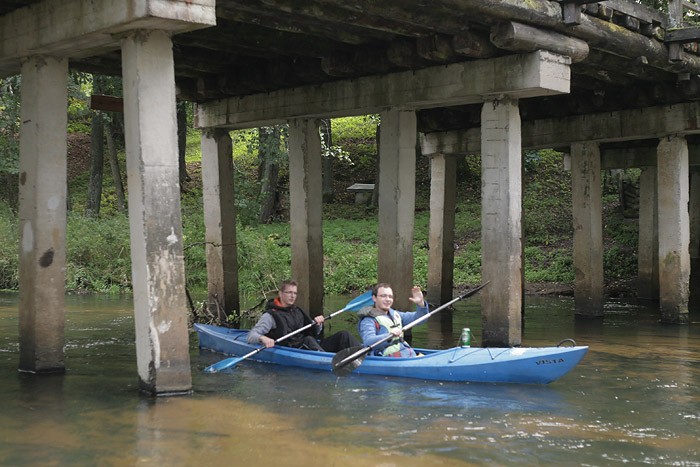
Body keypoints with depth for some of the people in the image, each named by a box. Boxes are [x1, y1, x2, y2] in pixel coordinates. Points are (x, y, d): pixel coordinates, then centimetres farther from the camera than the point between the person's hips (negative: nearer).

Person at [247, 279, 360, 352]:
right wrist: (263, 338, -30)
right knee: (308, 340, -38)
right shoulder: (271, 315, 1)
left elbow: (314, 333, 26)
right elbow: (251, 336, -8)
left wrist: (318, 325, 3)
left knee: (343, 335, -9)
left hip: (311, 347, 7)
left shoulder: (298, 311, 23)